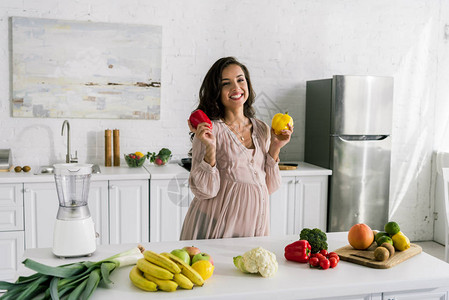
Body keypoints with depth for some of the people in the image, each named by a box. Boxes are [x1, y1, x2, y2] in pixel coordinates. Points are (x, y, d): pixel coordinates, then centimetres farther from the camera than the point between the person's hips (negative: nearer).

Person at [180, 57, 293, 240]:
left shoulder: (262, 130, 7)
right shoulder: (210, 130, -9)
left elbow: (269, 187, 7)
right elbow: (205, 191, -12)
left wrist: (275, 148, -2)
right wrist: (210, 149, -23)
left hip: (255, 224, 4)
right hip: (216, 225, -4)